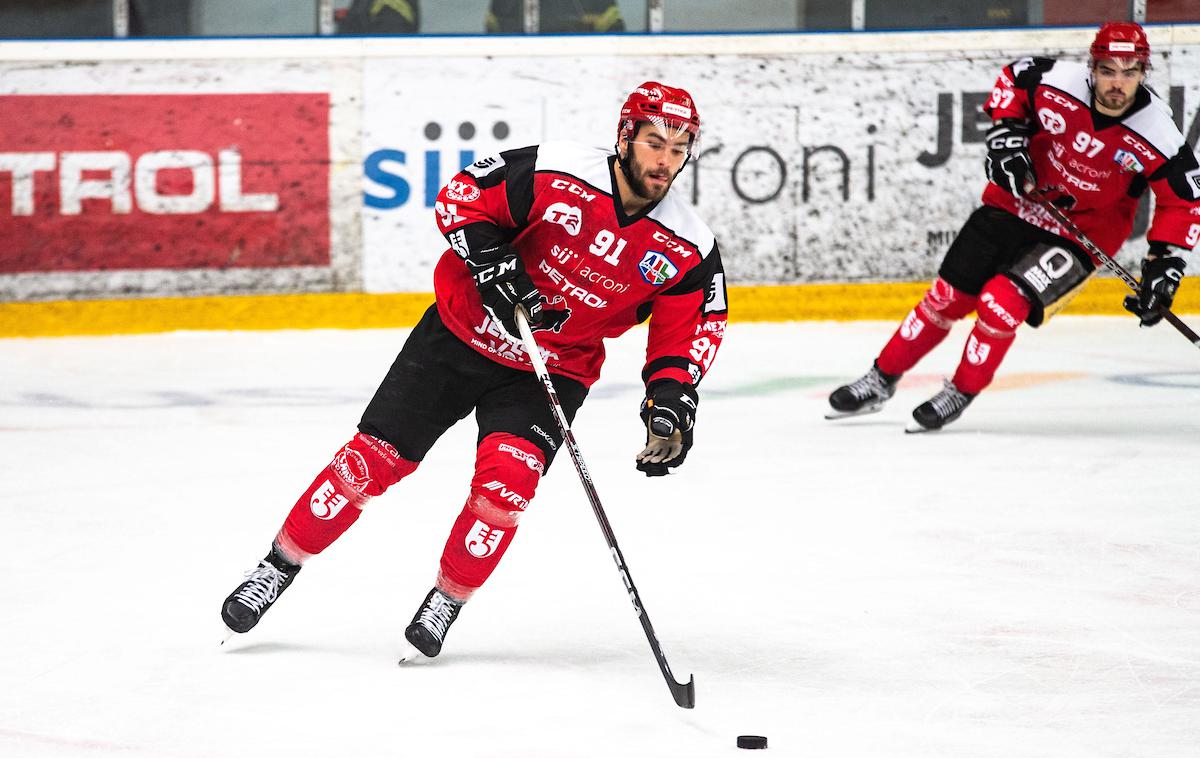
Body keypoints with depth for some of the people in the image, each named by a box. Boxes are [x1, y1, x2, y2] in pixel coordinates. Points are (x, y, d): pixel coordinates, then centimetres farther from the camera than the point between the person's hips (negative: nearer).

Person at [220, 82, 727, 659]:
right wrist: (488, 254, -25)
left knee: (506, 481, -21)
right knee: (374, 458, -1)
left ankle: (447, 602, 0)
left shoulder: (688, 248, -13)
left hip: (554, 368, 1)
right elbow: (460, 195, -11)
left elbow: (691, 329, -3)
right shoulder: (554, 173, -21)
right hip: (463, 330, -1)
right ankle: (278, 568, 15)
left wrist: (672, 395, -18)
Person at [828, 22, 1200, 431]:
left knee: (1001, 302, -21)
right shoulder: (1058, 82, -19)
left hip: (1084, 233, -3)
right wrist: (1005, 134, -10)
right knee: (948, 296, 7)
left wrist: (1165, 265, -16)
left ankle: (960, 394, 2)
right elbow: (1012, 78, 2)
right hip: (1019, 200, 3)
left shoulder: (1157, 133, -23)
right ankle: (881, 380, 24)